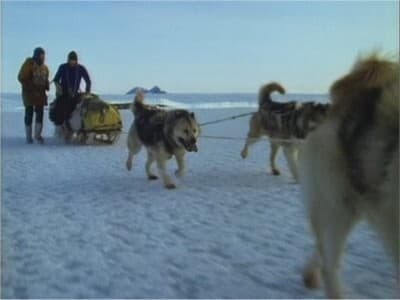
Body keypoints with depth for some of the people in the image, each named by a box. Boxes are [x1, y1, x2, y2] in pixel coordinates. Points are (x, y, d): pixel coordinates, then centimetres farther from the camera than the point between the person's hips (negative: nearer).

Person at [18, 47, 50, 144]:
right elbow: (22, 78, -10)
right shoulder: (29, 63, -7)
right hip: (29, 93, -5)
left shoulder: (44, 67, 11)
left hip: (40, 93, 5)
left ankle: (38, 134, 5)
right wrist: (32, 88, -16)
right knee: (29, 114, 2)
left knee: (40, 114, -2)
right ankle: (28, 136, 10)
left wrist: (46, 86, -1)